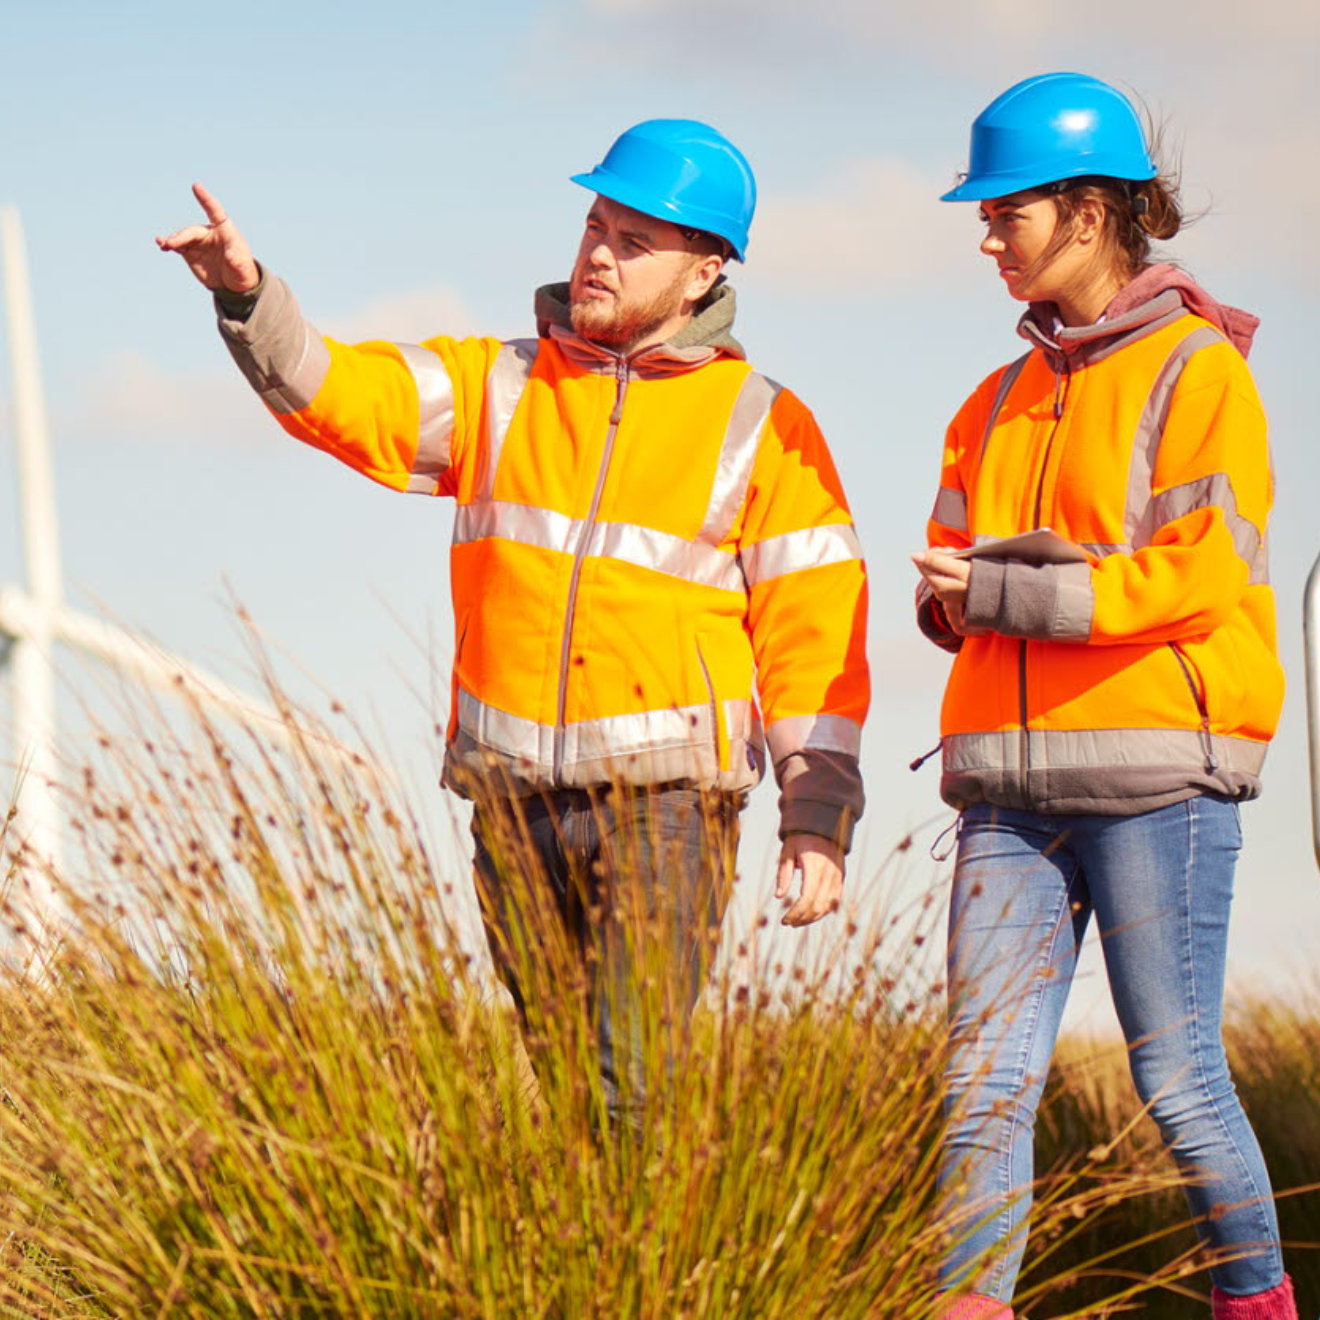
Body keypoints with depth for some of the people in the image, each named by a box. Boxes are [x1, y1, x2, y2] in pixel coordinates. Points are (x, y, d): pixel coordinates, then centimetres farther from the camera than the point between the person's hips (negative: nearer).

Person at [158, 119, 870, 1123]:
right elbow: (335, 395, 1)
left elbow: (815, 629, 0)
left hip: (667, 799, -4)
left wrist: (819, 817, -6)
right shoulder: (499, 387, 12)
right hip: (516, 802, 4)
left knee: (629, 1082, -16)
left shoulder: (762, 426, 3)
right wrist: (245, 294, -19)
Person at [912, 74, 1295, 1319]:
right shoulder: (1002, 402, 19)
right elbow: (945, 591, 16)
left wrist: (1009, 590, -12)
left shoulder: (1198, 371, -2)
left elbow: (1202, 576, -13)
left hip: (1155, 774, -6)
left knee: (1176, 1078, -3)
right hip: (1014, 783, 6)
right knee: (983, 1079, -2)